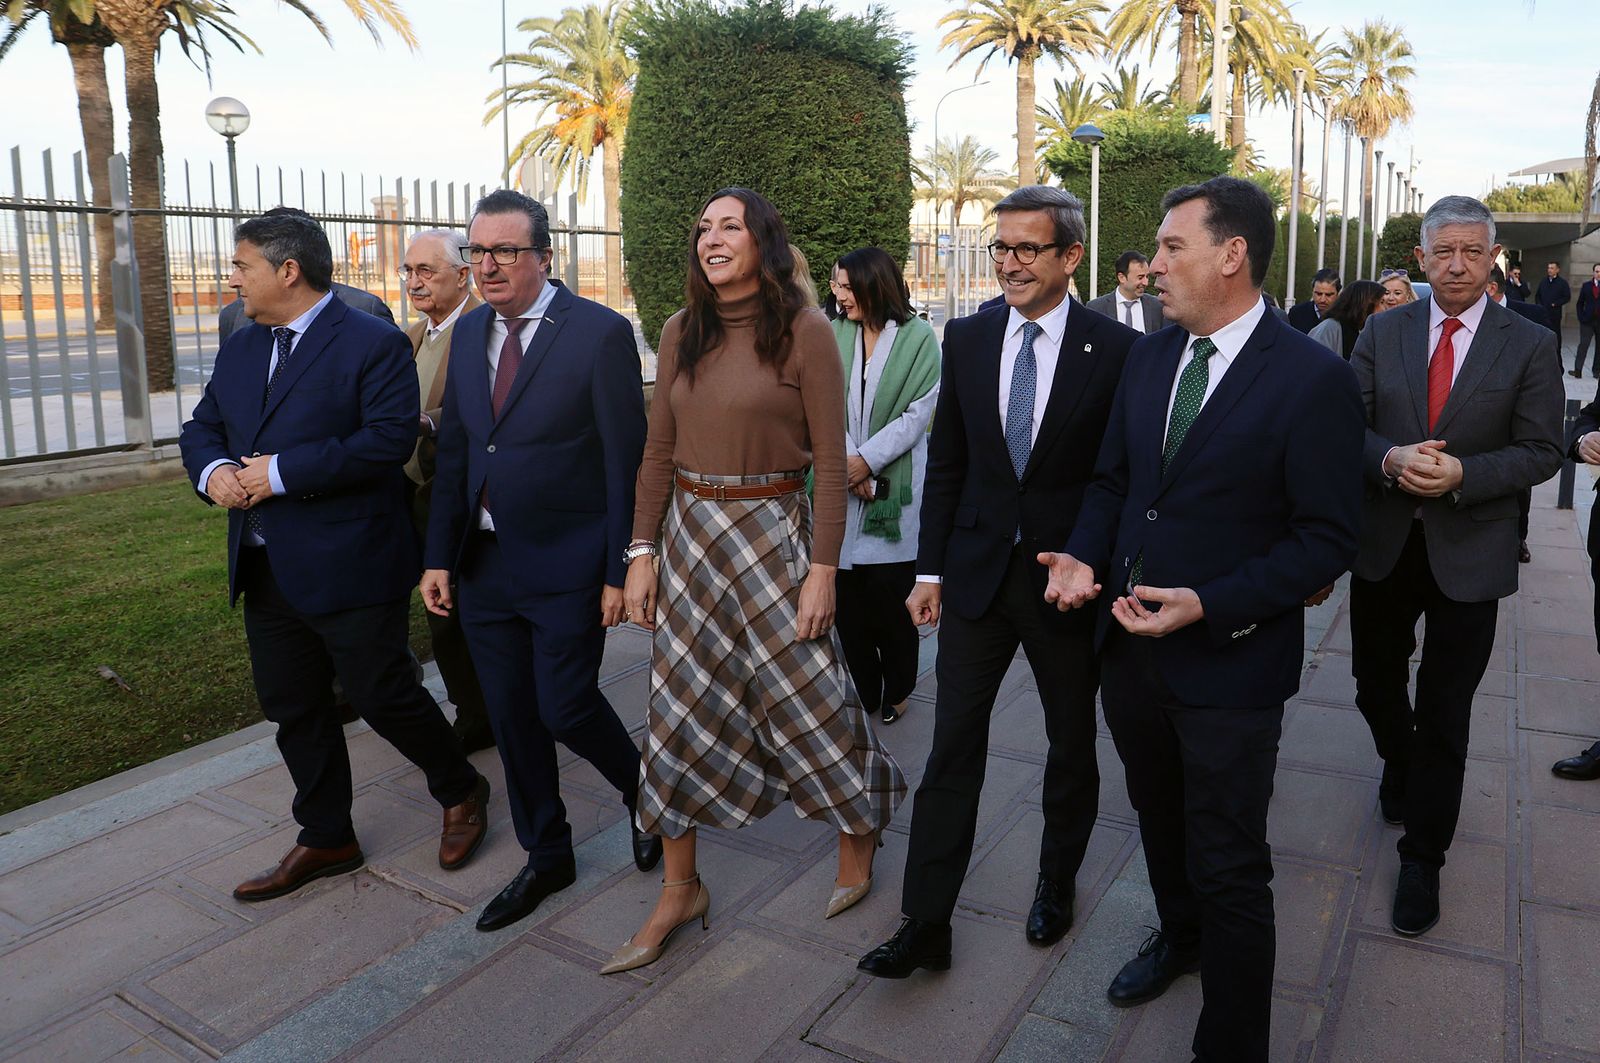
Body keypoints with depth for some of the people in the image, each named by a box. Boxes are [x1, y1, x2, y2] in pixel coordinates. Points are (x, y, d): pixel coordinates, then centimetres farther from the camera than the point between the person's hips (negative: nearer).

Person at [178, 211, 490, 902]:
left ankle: (462, 793, 27)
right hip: (266, 571, 8)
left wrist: (283, 472, -22)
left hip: (351, 567, -8)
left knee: (383, 696, 1)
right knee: (294, 712, 15)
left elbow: (391, 437, -22)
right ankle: (326, 839, 32)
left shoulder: (374, 344, -11)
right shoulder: (241, 348, 14)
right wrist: (211, 471, -7)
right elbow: (202, 428, 17)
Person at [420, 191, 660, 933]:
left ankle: (645, 793, 31)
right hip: (484, 563, 6)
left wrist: (620, 571, -14)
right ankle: (546, 858, 32)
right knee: (511, 719, 13)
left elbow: (626, 461, -12)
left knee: (566, 707, -2)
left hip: (566, 567, -6)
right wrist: (440, 556, 6)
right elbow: (453, 449, 11)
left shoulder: (600, 333, -11)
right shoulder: (469, 333, 8)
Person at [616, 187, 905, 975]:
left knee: (806, 695, 5)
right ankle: (681, 890, 23)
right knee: (680, 710, 7)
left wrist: (823, 570, -12)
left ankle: (860, 826, 36)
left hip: (771, 532, -4)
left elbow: (829, 462, -9)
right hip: (689, 532, 5)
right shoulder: (681, 333, 6)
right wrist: (642, 552, 3)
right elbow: (658, 451, 8)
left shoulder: (804, 332, -8)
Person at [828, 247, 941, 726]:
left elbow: (918, 413, -7)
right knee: (848, 588, 4)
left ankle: (896, 688, 21)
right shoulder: (835, 335, 5)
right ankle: (862, 690, 19)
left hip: (896, 483, -3)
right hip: (845, 480, 3)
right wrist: (850, 463, -11)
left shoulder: (918, 337, -3)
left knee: (891, 589, 0)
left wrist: (867, 460, -12)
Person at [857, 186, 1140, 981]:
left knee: (1071, 744, 16)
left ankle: (1057, 884, 40)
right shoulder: (967, 338, 2)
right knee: (953, 746, 3)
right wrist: (931, 569, 3)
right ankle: (925, 925, 13)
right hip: (979, 572, 2)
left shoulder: (1114, 348, -9)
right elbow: (946, 462, 5)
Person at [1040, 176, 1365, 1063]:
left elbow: (1329, 538, -14)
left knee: (1228, 871, 5)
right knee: (1159, 818, 27)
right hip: (1128, 643, 7)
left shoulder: (1313, 378, -15)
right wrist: (1083, 557, -6)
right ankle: (1179, 935, 54)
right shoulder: (1149, 358, 5)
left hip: (1229, 662, -6)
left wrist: (1209, 607, -23)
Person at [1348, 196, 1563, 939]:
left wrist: (1461, 475, -22)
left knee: (1445, 714, 5)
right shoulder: (1382, 333, 2)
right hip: (1384, 543, 2)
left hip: (1468, 552, -2)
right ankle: (1400, 765, 49)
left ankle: (1422, 857, 20)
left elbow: (1541, 451, -5)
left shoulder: (1530, 346, -3)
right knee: (1376, 685, 16)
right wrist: (1390, 459, -21)